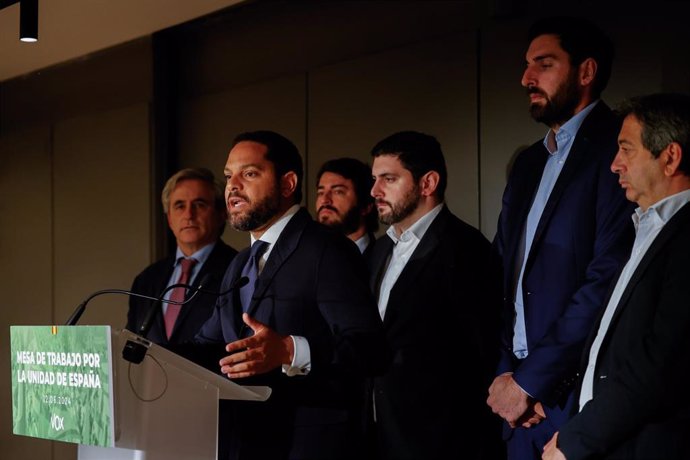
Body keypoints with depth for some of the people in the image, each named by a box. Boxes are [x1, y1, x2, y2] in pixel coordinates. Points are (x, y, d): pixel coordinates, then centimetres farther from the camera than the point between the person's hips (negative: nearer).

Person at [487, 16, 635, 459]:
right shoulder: (528, 163, 16)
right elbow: (503, 272, 12)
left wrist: (530, 381, -14)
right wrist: (506, 373, -3)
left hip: (577, 391, -7)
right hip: (521, 397, 7)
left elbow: (609, 278, -18)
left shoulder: (616, 147, -9)